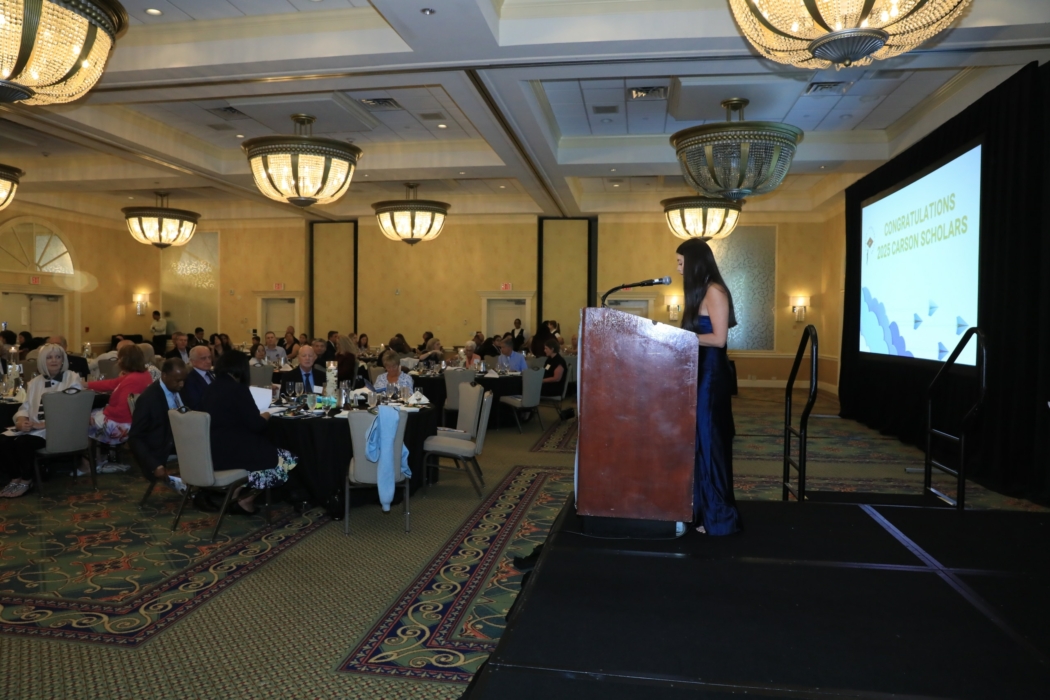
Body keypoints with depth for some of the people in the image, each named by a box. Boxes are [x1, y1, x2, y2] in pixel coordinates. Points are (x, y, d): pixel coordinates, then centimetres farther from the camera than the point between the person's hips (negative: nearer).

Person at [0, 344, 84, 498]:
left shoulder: (72, 379, -3)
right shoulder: (34, 382, 17)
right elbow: (25, 407, 12)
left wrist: (44, 424, -21)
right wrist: (22, 421, -13)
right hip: (34, 429, 6)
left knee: (23, 441, -27)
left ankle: (26, 480, -5)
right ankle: (15, 478, 0)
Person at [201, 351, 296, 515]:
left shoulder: (212, 388, 11)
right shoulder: (237, 388, -13)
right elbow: (255, 425, -14)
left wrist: (257, 417, 19)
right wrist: (265, 417, 7)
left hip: (212, 450, 9)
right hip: (230, 450, -9)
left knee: (270, 451, 22)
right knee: (286, 459, 1)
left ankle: (239, 494, 13)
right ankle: (244, 499, 10)